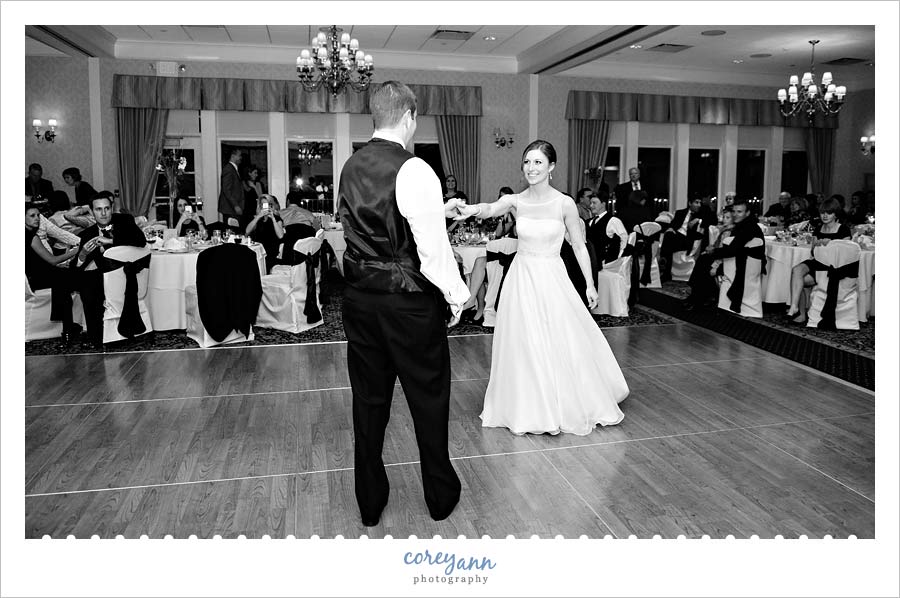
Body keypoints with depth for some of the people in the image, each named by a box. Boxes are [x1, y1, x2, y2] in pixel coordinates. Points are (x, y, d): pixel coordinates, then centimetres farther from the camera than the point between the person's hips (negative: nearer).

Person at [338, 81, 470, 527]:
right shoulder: (414, 171, -17)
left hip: (359, 294, 6)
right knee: (428, 396, 12)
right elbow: (432, 247, -18)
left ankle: (369, 502, 30)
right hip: (409, 300, -6)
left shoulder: (351, 167, 6)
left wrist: (438, 210, 23)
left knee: (368, 398, 16)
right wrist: (456, 294, -5)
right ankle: (440, 496, 29)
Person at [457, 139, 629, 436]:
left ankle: (569, 407, 29)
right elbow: (490, 209, -24)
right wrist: (471, 209, -46)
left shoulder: (564, 203, -7)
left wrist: (590, 284, 0)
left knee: (562, 344, 5)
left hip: (552, 279, -2)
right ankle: (529, 409, 26)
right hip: (521, 278, 2)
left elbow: (579, 246, 0)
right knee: (523, 346, 7)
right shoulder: (515, 201, -3)